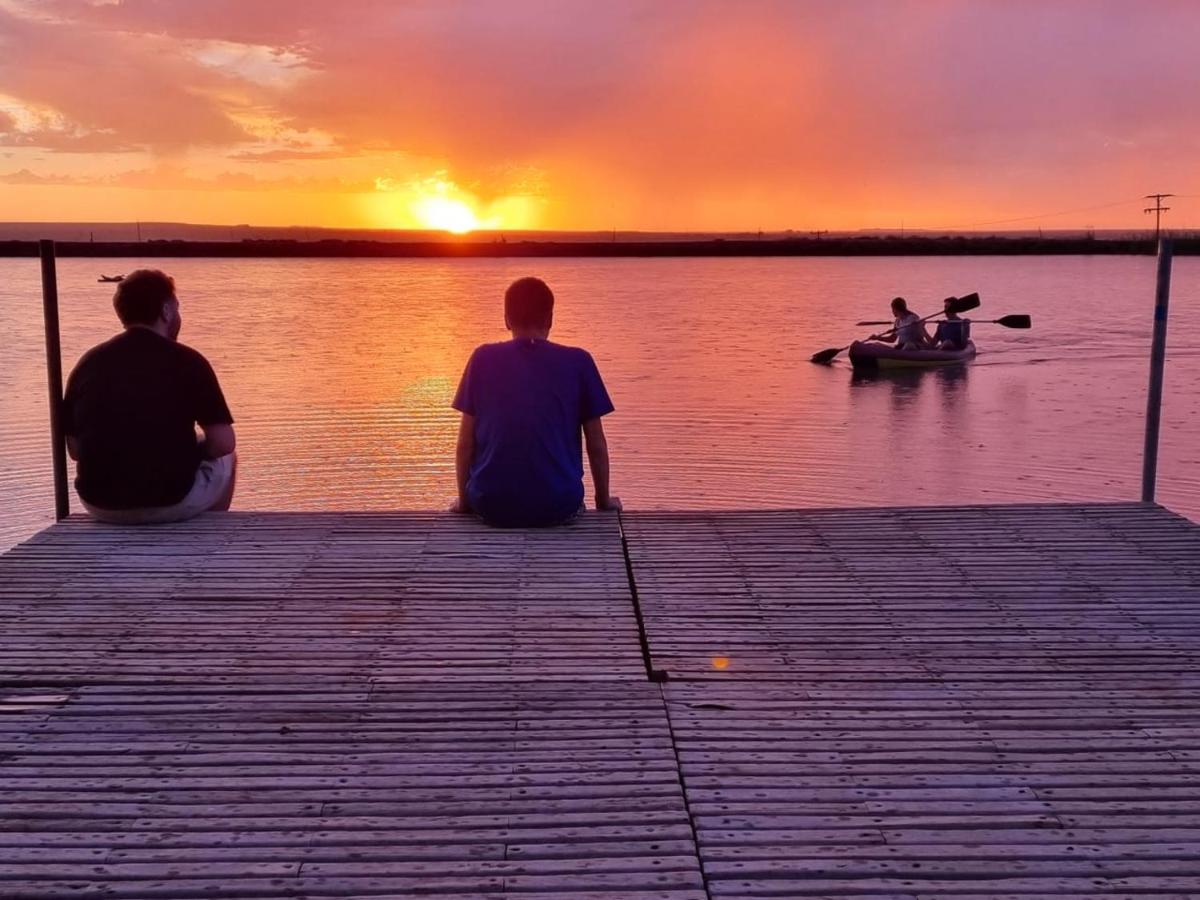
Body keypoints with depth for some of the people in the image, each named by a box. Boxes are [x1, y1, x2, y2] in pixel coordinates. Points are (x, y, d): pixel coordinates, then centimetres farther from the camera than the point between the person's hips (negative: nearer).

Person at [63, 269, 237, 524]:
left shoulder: (89, 363, 4)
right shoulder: (187, 361, -6)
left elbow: (75, 449, 9)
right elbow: (223, 443, -8)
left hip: (100, 503, 4)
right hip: (171, 501, -4)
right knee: (225, 460, 27)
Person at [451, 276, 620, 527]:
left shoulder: (483, 359, 1)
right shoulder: (578, 362, -1)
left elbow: (466, 443, 3)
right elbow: (596, 445, 3)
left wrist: (464, 501, 17)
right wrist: (604, 501, 18)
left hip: (493, 506, 1)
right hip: (558, 505, 0)